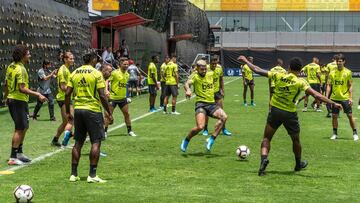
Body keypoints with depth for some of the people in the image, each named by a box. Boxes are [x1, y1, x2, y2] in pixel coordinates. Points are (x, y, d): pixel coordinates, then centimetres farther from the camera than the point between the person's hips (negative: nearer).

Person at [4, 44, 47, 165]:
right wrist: (38, 95, -26)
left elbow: (6, 84, 17)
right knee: (20, 129, -5)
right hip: (19, 101, -10)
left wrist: (6, 97, 30)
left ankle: (19, 153, 27)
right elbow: (22, 88, -25)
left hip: (11, 100, 10)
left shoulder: (11, 66, 10)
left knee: (24, 127, 19)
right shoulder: (20, 69, -19)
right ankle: (13, 158, -3)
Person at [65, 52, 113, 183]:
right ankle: (92, 175, -1)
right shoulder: (96, 73, -8)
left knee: (78, 142, 13)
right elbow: (102, 95, -12)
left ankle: (74, 174, 14)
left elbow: (67, 93, 5)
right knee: (96, 142, 1)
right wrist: (109, 113, -4)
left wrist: (68, 112, 14)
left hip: (78, 109, 5)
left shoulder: (74, 73, 7)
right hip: (93, 109, -5)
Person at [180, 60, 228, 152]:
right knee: (200, 127, -22)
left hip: (212, 103, 5)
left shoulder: (211, 74, 11)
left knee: (224, 117, -23)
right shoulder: (195, 76, -5)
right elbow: (187, 83, -25)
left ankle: (211, 140, -17)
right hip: (201, 103, -5)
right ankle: (186, 141, 6)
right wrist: (188, 90, -47)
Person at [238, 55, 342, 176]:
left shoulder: (278, 75, -7)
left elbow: (257, 70, -2)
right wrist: (333, 103, -16)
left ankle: (264, 158, -14)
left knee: (266, 138, 12)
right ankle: (298, 164, 39)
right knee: (296, 140, 22)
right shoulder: (300, 82, -13)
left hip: (275, 111, 1)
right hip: (290, 114, -1)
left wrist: (246, 61, 12)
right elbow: (316, 95, -19)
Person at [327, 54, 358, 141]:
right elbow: (329, 85, 6)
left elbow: (350, 86, -1)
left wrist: (351, 98, -7)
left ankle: (355, 133, 9)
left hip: (345, 98, -2)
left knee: (350, 115, -1)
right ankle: (334, 134, 16)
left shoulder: (348, 72, -2)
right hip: (334, 98, 2)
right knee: (334, 116, 4)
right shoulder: (332, 73, 3)